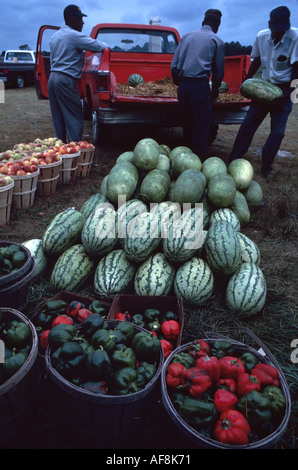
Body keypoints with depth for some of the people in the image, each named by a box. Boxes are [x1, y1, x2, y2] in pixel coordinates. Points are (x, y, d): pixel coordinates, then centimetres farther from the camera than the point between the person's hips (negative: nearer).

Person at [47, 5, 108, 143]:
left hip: (52, 78, 9)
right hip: (66, 80, -9)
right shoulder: (74, 35, -9)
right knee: (75, 117, -6)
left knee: (58, 117, 11)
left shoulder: (54, 36, 18)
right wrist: (106, 46, 10)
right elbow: (97, 46, -11)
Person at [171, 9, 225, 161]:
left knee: (187, 125, 14)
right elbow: (219, 70, 10)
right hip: (200, 85, -5)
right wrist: (214, 91, 23)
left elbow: (174, 65, 13)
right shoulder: (217, 41, 7)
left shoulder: (187, 36, 17)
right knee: (201, 127, 0)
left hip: (183, 85, 5)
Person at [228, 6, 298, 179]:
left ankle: (267, 168, 6)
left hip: (284, 89, -3)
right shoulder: (261, 36, -2)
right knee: (248, 123, -1)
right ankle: (233, 161, 6)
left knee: (278, 131, -6)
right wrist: (247, 81, 8)